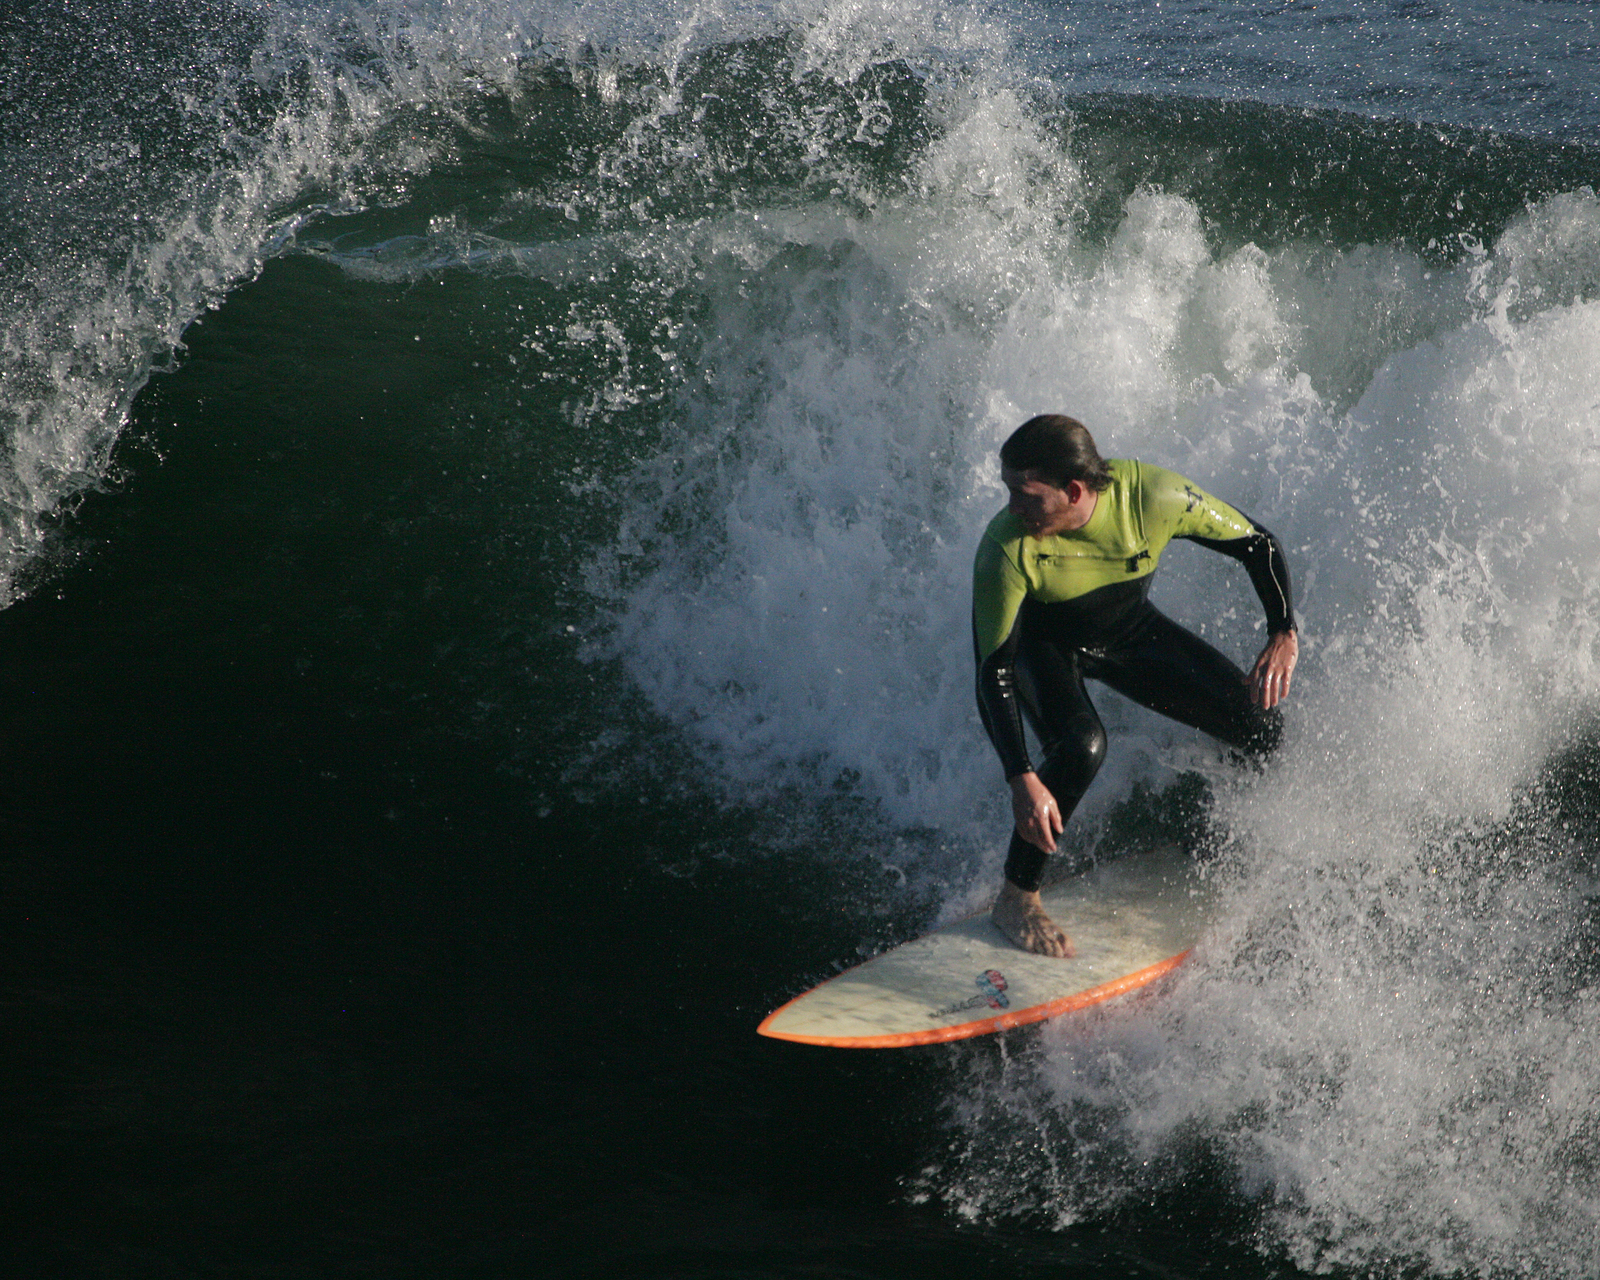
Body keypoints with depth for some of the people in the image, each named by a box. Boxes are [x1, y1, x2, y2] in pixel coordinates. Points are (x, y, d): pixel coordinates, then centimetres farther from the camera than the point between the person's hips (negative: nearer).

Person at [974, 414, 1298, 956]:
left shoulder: (1153, 496, -33)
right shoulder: (1006, 551, -37)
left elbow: (1258, 543, -16)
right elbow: (993, 673, -32)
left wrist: (1284, 635, -28)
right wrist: (1021, 779, -42)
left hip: (1129, 631, 3)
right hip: (1041, 643, -3)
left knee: (1261, 726, -7)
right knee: (1081, 745, -34)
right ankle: (1016, 899, -15)